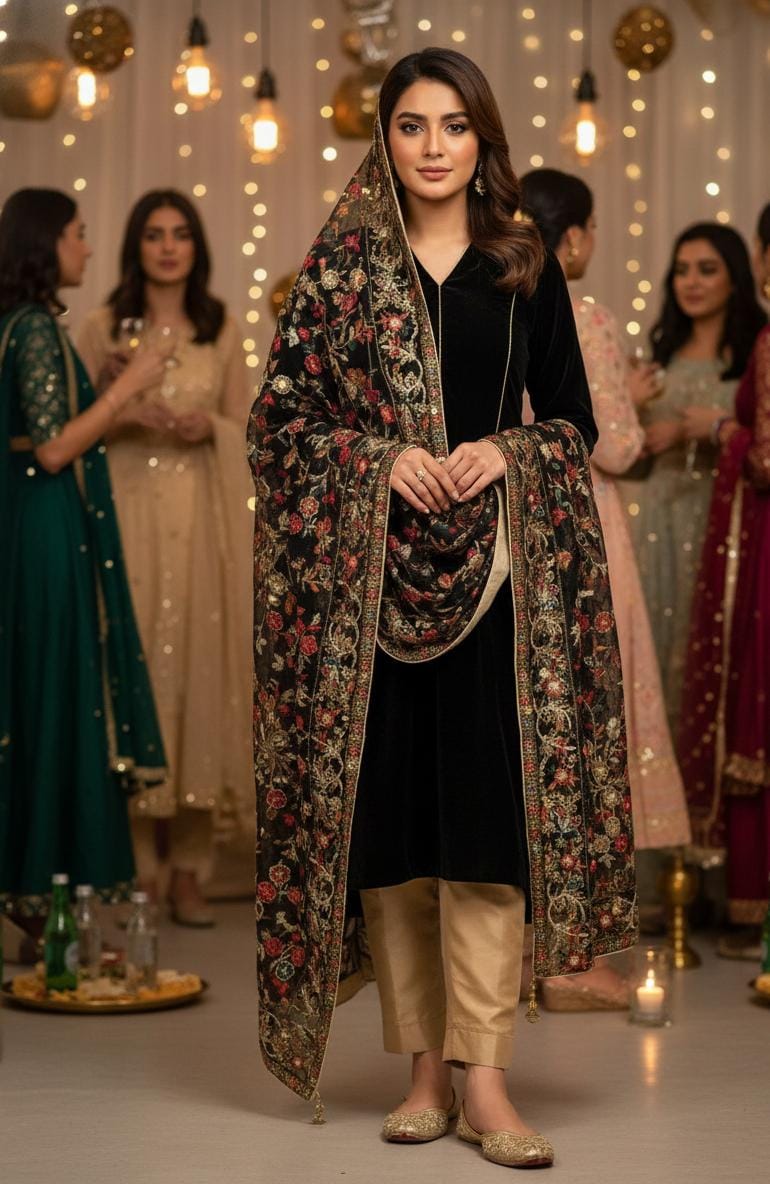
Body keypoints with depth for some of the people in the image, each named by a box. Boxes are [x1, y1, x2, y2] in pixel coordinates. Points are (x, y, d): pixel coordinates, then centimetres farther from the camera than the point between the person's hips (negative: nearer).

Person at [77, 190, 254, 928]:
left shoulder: (222, 331, 11)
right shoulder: (104, 328, 7)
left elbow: (245, 430, 12)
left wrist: (209, 427, -8)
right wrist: (123, 413, -14)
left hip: (201, 522, 2)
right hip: (127, 515, -1)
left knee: (196, 670, -3)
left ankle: (188, 867, 2)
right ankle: (136, 862, 1)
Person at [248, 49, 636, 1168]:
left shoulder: (527, 265, 9)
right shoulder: (339, 265, 7)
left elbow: (575, 418, 10)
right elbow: (282, 412, 4)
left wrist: (507, 452, -9)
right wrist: (381, 458, -12)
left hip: (498, 564, 0)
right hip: (368, 569, 0)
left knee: (489, 809, -8)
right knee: (387, 815, 1)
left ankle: (483, 1078, -7)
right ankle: (427, 1065, 11)